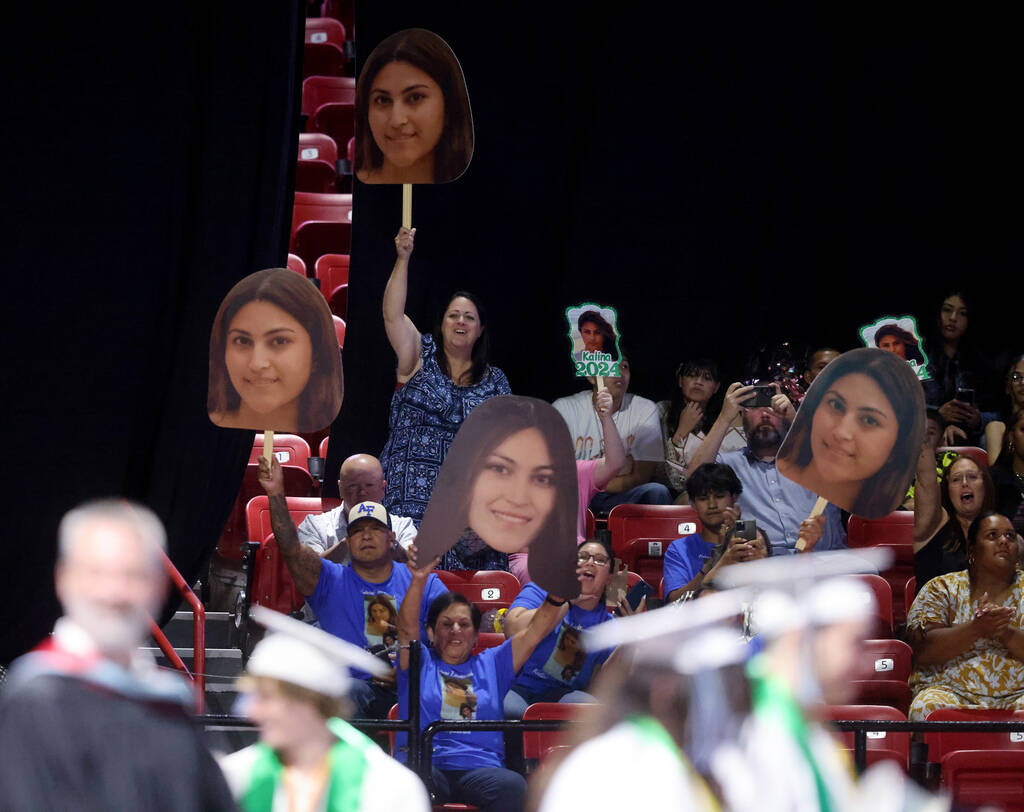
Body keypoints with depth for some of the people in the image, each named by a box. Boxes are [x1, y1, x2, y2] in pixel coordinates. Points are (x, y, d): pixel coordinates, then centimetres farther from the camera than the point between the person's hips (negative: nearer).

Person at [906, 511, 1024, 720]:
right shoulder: (942, 588, 10)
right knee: (927, 707, -33)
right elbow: (923, 651, -5)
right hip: (950, 688, 2)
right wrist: (976, 628, -18)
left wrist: (1005, 632, -17)